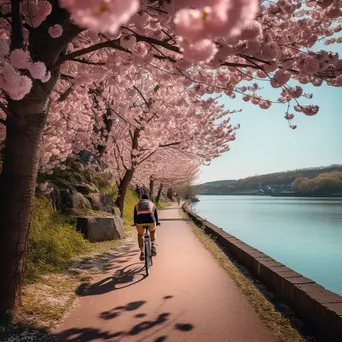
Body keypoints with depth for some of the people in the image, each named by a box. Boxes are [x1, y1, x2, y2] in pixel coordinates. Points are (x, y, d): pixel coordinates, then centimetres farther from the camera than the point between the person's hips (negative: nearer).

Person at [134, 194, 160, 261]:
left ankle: (142, 251, 14)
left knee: (140, 235, 28)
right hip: (150, 220, 0)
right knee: (152, 231, 33)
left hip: (140, 221, 0)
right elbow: (156, 214, 35)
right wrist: (157, 222, 51)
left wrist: (135, 223, 54)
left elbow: (135, 215, 38)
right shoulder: (152, 204, 28)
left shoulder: (137, 205, 28)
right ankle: (153, 246, 15)